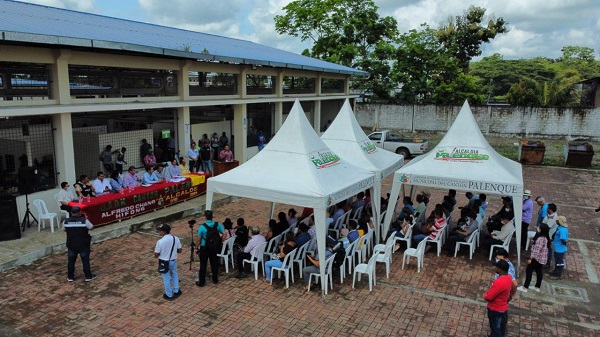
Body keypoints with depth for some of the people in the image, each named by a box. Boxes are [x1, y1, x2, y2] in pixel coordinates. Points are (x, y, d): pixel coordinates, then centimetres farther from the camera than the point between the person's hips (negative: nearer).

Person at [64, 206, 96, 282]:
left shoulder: (66, 221, -8)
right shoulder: (84, 221, -18)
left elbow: (65, 229, 11)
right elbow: (91, 227, -1)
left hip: (71, 245, 3)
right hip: (83, 245, -3)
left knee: (71, 261, 16)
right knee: (85, 260, 9)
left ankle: (70, 277, 26)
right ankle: (88, 276, 18)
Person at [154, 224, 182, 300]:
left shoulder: (160, 242, -24)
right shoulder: (176, 239, -12)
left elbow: (156, 255, -15)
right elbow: (179, 251, -1)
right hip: (173, 261, 3)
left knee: (166, 279, 14)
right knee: (174, 276, 25)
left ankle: (169, 295, 26)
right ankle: (176, 291, 36)